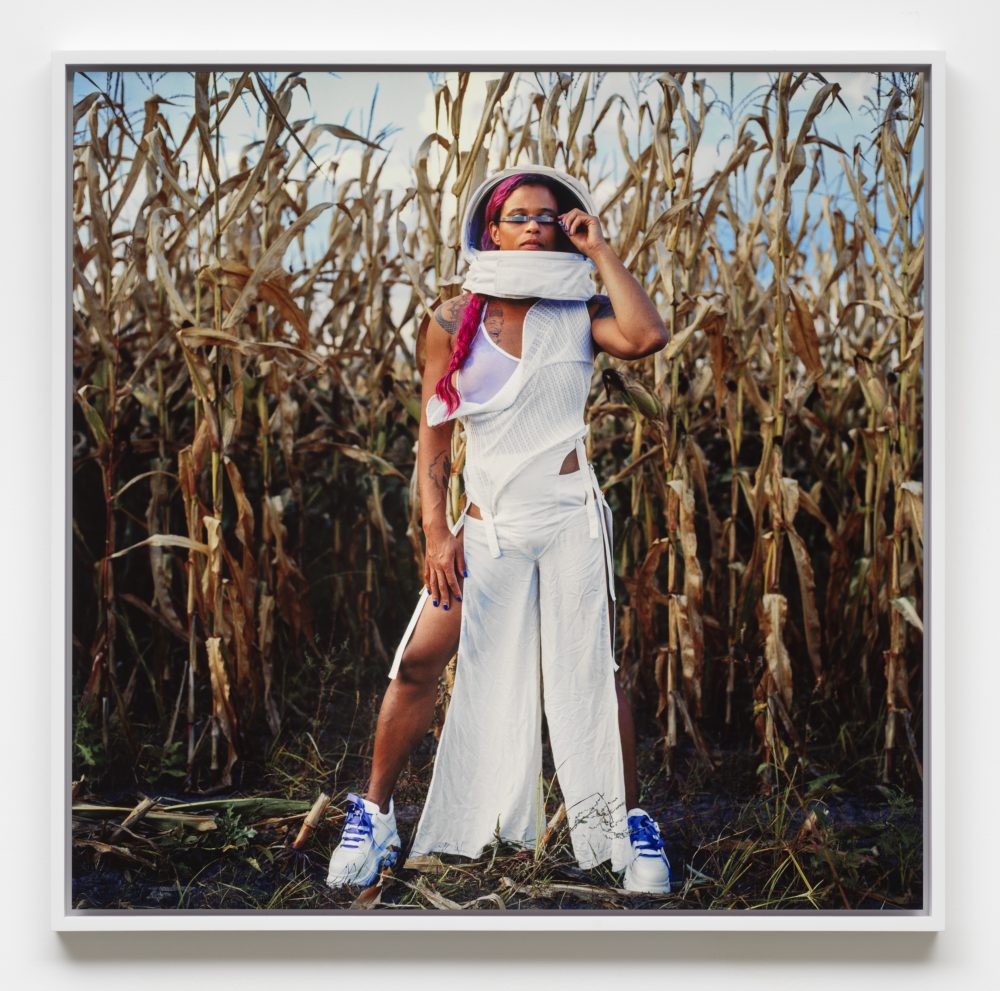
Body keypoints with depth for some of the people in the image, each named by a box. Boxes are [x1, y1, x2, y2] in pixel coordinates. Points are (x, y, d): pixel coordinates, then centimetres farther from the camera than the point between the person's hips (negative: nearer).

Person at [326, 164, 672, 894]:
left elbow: (646, 337, -20)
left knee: (594, 672, 3)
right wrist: (438, 533, -3)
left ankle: (631, 825, 18)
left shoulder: (578, 316, 2)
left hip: (570, 519, -1)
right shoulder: (454, 322, 4)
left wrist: (601, 251, -10)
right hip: (488, 527, 1)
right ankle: (375, 816, 14)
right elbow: (434, 436, 5)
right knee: (418, 664, -3)